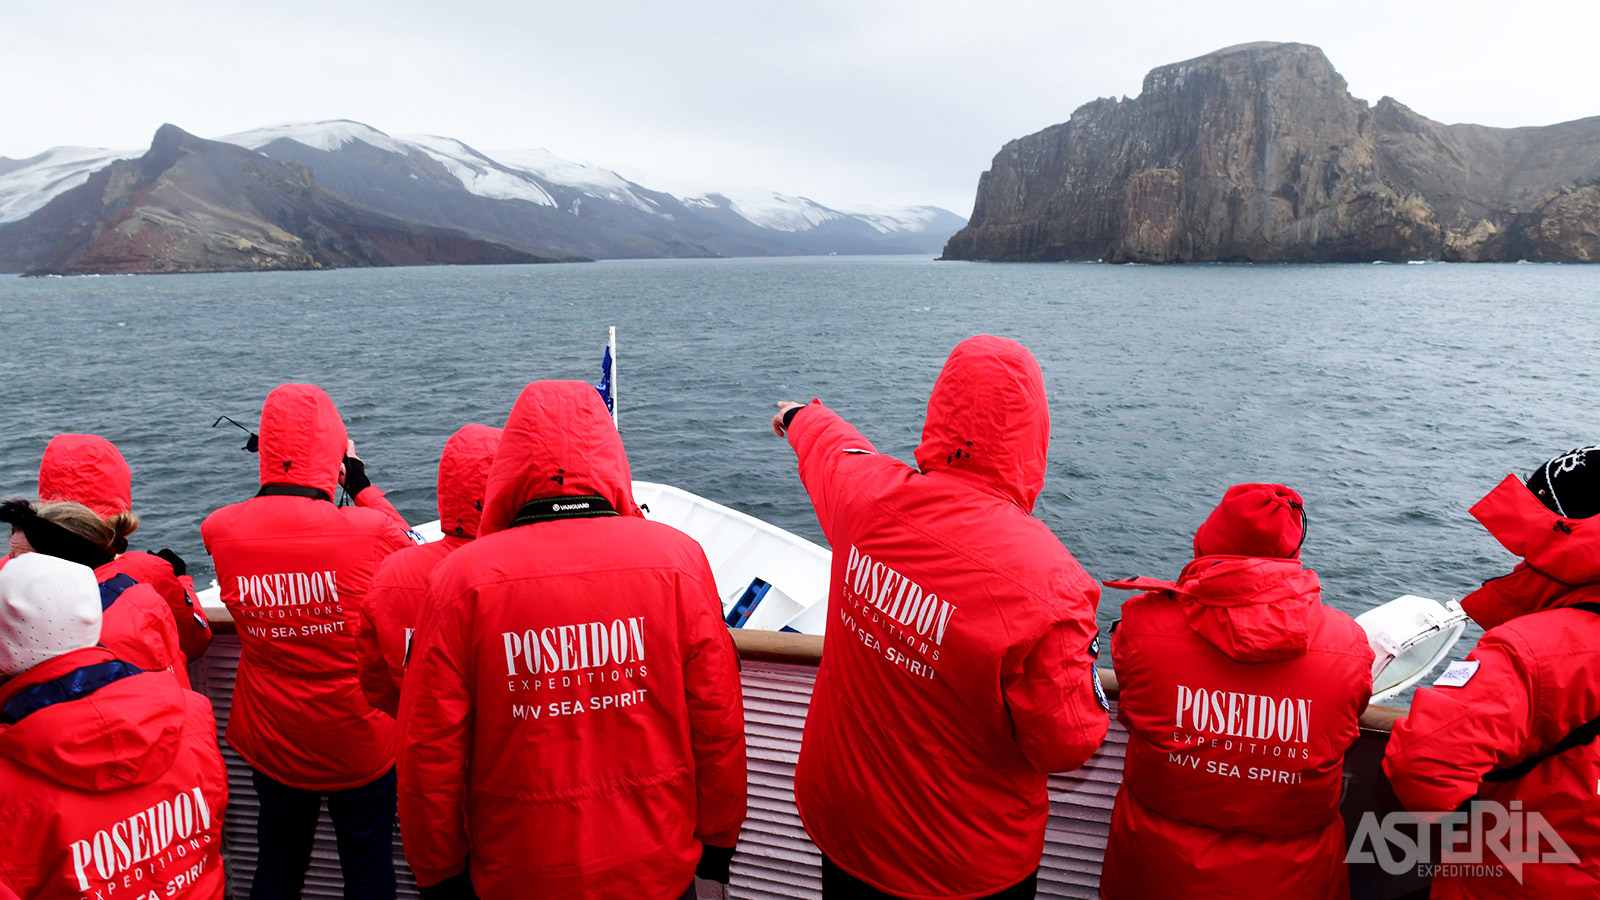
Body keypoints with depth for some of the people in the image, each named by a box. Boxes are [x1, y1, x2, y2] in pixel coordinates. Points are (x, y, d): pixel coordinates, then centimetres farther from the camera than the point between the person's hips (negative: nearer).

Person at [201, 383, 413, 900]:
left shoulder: (220, 531, -14)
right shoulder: (368, 529, -24)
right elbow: (413, 550, -1)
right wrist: (362, 485, 3)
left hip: (270, 742, 3)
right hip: (359, 742, -3)